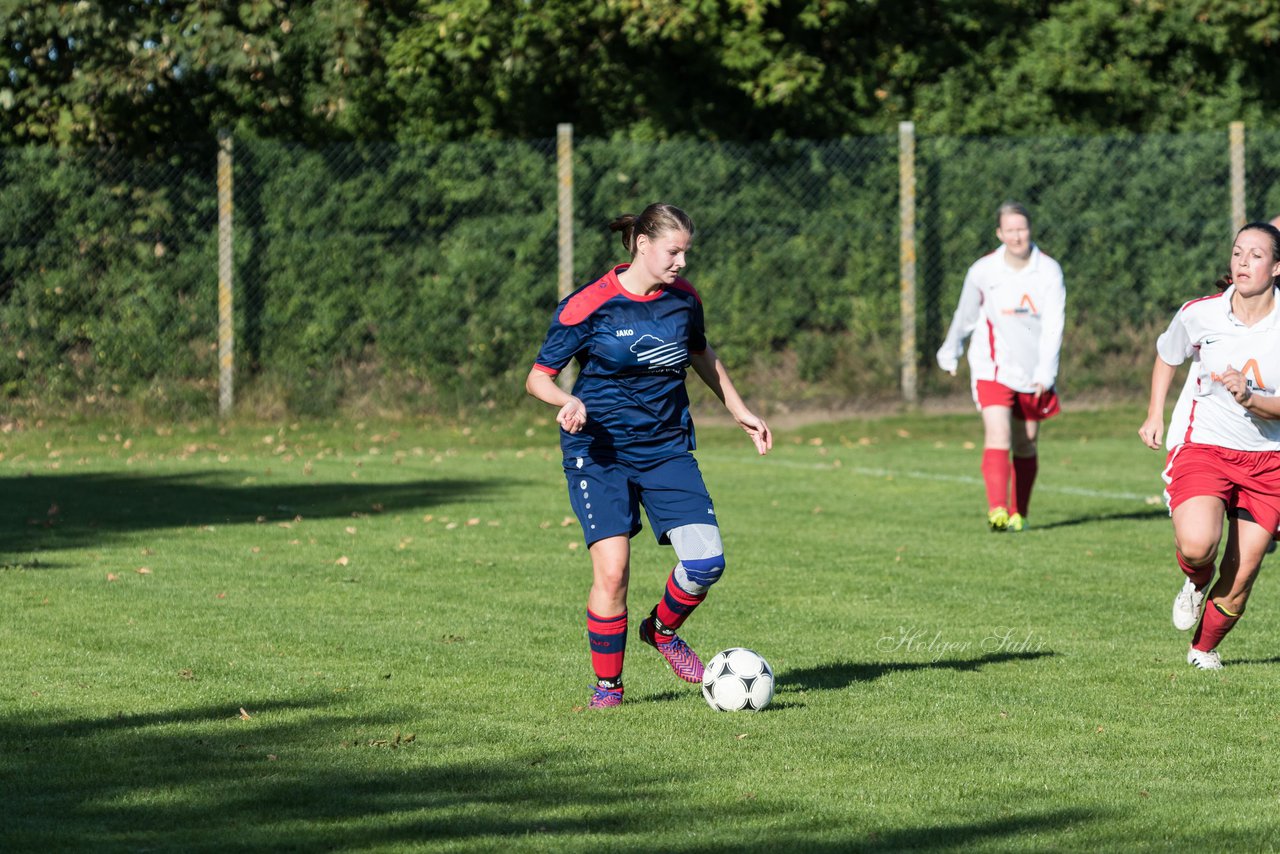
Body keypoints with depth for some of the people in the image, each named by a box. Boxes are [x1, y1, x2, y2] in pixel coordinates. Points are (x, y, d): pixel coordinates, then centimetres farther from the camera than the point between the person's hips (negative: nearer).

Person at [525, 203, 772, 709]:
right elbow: (537, 378, -7)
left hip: (667, 448, 4)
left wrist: (739, 411, 24)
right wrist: (570, 402, -27)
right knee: (612, 570, -16)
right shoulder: (589, 306, -12)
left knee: (706, 561, -10)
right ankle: (607, 684, 4)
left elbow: (701, 354, 24)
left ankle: (662, 629, 22)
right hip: (600, 451, -4)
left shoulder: (683, 298, 2)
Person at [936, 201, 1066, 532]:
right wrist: (950, 353, 25)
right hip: (993, 369, -1)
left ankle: (1018, 514, 24)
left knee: (1025, 445, 10)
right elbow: (964, 316, 14)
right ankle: (997, 509, -31)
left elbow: (1053, 324, -10)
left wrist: (1045, 372, -19)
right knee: (997, 436, -19)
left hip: (1034, 374, 1)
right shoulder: (982, 272, -3)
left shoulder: (1049, 271, -6)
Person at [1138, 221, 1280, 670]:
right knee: (1197, 543, -29)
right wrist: (1155, 414, 10)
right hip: (1202, 447, -1)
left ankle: (1204, 648, 30)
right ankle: (1196, 581, 9)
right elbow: (1166, 355, 16)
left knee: (1240, 579, 1)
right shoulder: (1199, 314, -6)